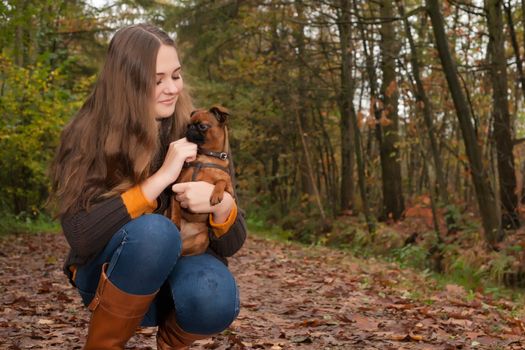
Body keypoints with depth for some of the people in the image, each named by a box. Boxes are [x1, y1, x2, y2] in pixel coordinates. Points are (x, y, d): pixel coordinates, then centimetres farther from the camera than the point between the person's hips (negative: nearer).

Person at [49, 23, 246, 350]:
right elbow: (80, 234, -26)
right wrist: (161, 177, -30)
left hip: (180, 266, 2)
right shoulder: (88, 136, -14)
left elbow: (232, 243, -8)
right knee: (153, 231, -34)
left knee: (214, 299, -33)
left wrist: (221, 204, -32)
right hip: (112, 275, -1)